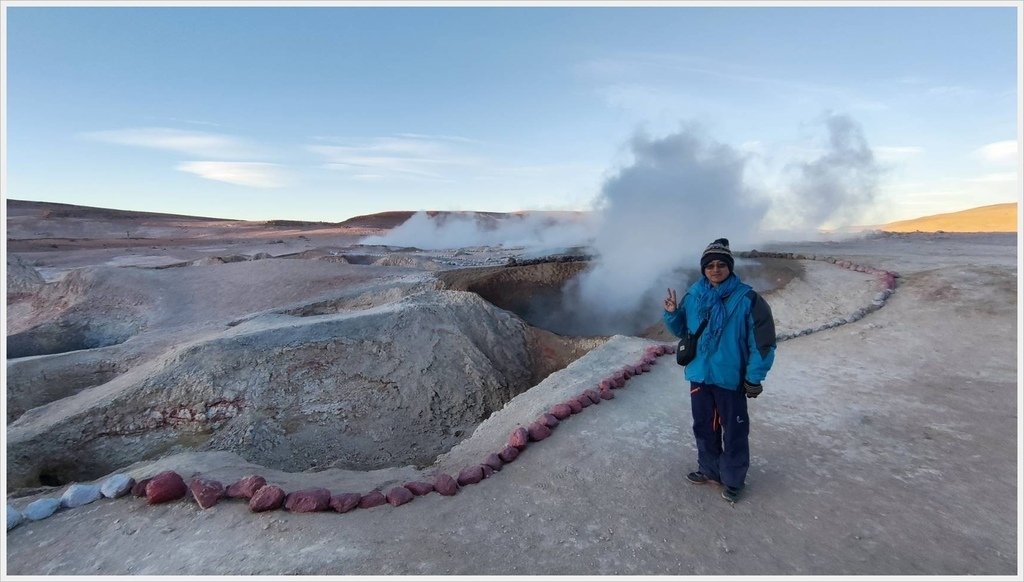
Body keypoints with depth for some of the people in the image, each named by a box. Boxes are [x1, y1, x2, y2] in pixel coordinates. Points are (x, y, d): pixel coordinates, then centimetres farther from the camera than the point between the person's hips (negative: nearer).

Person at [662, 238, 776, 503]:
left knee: (734, 432, 9)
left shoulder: (746, 299, -14)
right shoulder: (693, 296, 0)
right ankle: (709, 470, 39)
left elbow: (763, 341, -11)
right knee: (704, 427, 19)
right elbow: (682, 330, 12)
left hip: (731, 379, -4)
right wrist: (672, 313, -8)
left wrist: (754, 378, -11)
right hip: (699, 375, 5)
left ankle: (733, 480, 29)